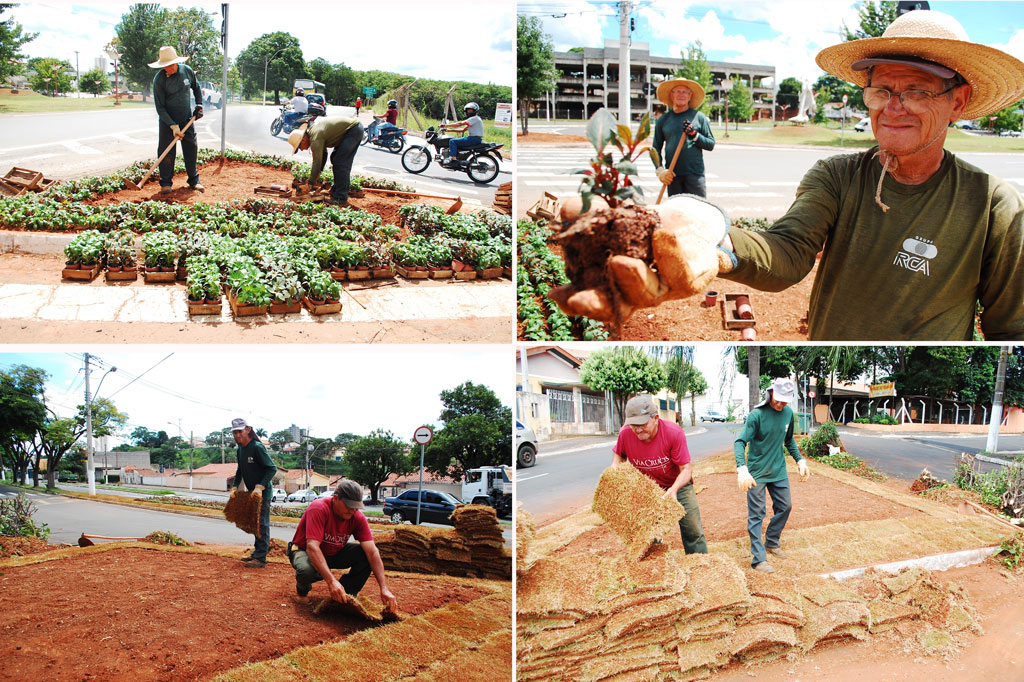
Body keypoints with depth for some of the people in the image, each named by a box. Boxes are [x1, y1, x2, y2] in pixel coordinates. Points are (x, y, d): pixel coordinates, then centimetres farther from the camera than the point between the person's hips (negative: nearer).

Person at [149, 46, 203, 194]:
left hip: (187, 119, 3)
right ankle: (166, 183, 4)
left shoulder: (187, 71, -5)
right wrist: (173, 126, -22)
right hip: (167, 120, -3)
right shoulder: (159, 79, -17)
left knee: (191, 148, 5)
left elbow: (196, 88, 17)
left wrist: (199, 105, 7)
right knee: (166, 150, -5)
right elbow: (160, 107, -16)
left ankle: (194, 181, 16)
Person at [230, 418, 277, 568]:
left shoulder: (257, 447, -18)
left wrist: (260, 486, -25)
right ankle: (257, 553, 26)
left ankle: (261, 558, -6)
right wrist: (235, 487, 8)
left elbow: (272, 468, -20)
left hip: (263, 492, -9)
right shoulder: (240, 449, 9)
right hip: (252, 492, 9)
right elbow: (240, 471, 21)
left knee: (262, 523, -8)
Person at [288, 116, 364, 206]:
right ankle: (336, 191, 24)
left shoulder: (315, 138, -20)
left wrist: (309, 184, -11)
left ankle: (341, 199, -13)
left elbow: (317, 162, -18)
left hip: (354, 130, -11)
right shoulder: (313, 129, 10)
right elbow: (323, 154, 21)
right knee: (335, 158, 17)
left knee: (340, 163, -12)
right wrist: (319, 172, 19)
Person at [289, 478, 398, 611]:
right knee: (306, 570, -39)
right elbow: (312, 547, -41)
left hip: (334, 553, 4)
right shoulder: (318, 509, -31)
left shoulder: (358, 517, -16)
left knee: (367, 553, -19)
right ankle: (303, 585, -1)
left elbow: (372, 552, -21)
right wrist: (331, 581, -53)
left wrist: (384, 589, -33)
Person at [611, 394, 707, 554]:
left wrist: (674, 489, -40)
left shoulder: (674, 432, -27)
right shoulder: (625, 433, -19)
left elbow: (685, 469, -22)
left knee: (693, 531, 1)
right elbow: (618, 454, 5)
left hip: (677, 485, -2)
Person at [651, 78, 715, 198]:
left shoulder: (699, 117, 7)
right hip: (673, 175, 2)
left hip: (695, 173, -2)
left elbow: (711, 144, 6)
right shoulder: (663, 120, 11)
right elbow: (656, 148, 12)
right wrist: (660, 170, -2)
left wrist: (695, 135, -11)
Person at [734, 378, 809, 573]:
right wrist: (742, 468, -37)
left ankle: (772, 543, 33)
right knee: (756, 514, -3)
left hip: (778, 471, 6)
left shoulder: (788, 413, 2)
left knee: (785, 506, 13)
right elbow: (740, 442, -23)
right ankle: (759, 559, -2)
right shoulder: (756, 415, -18)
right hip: (756, 472, -6)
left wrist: (800, 460, 9)